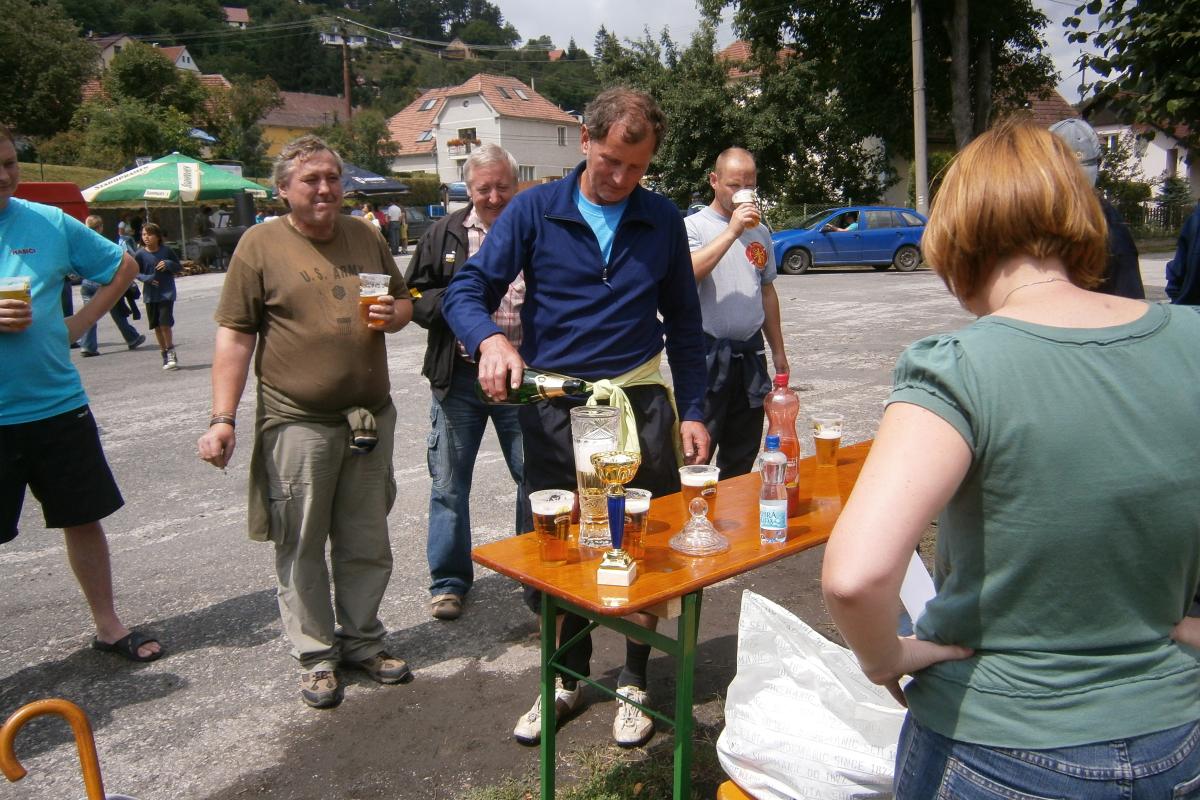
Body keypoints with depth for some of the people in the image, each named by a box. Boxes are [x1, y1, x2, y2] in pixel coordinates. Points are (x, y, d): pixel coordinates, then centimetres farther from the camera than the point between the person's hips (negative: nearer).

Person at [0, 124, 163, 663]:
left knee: (83, 518, 13)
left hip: (59, 406, 3)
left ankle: (107, 626, 30)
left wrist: (79, 324, 2)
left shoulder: (47, 222, 1)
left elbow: (123, 266, 13)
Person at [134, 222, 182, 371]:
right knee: (157, 326, 9)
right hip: (150, 295, 2)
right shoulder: (140, 254, -2)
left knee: (165, 324, -11)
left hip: (167, 293, -2)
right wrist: (147, 278, -14)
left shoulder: (167, 251, -3)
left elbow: (179, 268, 6)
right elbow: (136, 273, 6)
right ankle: (165, 354, 23)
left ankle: (171, 353, 5)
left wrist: (169, 264, -14)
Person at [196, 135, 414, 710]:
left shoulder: (365, 238, 11)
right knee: (301, 547, 6)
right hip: (297, 422, -4)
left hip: (369, 418, 5)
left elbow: (404, 300, 21)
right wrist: (223, 419, -12)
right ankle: (316, 656, 21)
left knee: (367, 545, 13)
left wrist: (395, 314, -4)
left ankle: (362, 641, 30)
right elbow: (235, 335, -6)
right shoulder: (260, 244, -3)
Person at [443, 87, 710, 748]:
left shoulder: (662, 221, 5)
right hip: (553, 407, 0)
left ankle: (633, 682, 29)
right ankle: (566, 679, 33)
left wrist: (691, 411, 4)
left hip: (639, 403, 1)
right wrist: (489, 339, -30)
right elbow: (465, 291, -8)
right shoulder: (534, 211, -2)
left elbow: (683, 323, 10)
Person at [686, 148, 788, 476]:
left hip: (751, 353, 6)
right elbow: (687, 274, -25)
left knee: (743, 456, 14)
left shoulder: (760, 232, 14)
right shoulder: (693, 226, -5)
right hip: (708, 352, -6)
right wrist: (732, 231, -23)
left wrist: (778, 350, 20)